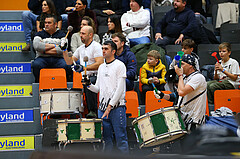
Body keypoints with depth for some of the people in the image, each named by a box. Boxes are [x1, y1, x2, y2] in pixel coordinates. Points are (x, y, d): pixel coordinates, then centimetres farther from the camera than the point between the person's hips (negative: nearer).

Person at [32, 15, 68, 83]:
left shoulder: (61, 34, 15)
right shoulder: (40, 34, 17)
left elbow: (63, 49, -4)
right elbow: (37, 46, -6)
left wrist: (44, 50, -4)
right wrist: (54, 45, -5)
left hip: (57, 59, 0)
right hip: (42, 58, 0)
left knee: (64, 65, -34)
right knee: (36, 64, -34)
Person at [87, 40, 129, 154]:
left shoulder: (119, 65, -3)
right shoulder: (101, 67, 17)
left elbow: (120, 89, -10)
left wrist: (110, 106, -14)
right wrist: (89, 86, -5)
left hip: (116, 107, -6)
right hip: (102, 107, 6)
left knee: (120, 138, -5)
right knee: (106, 139, 8)